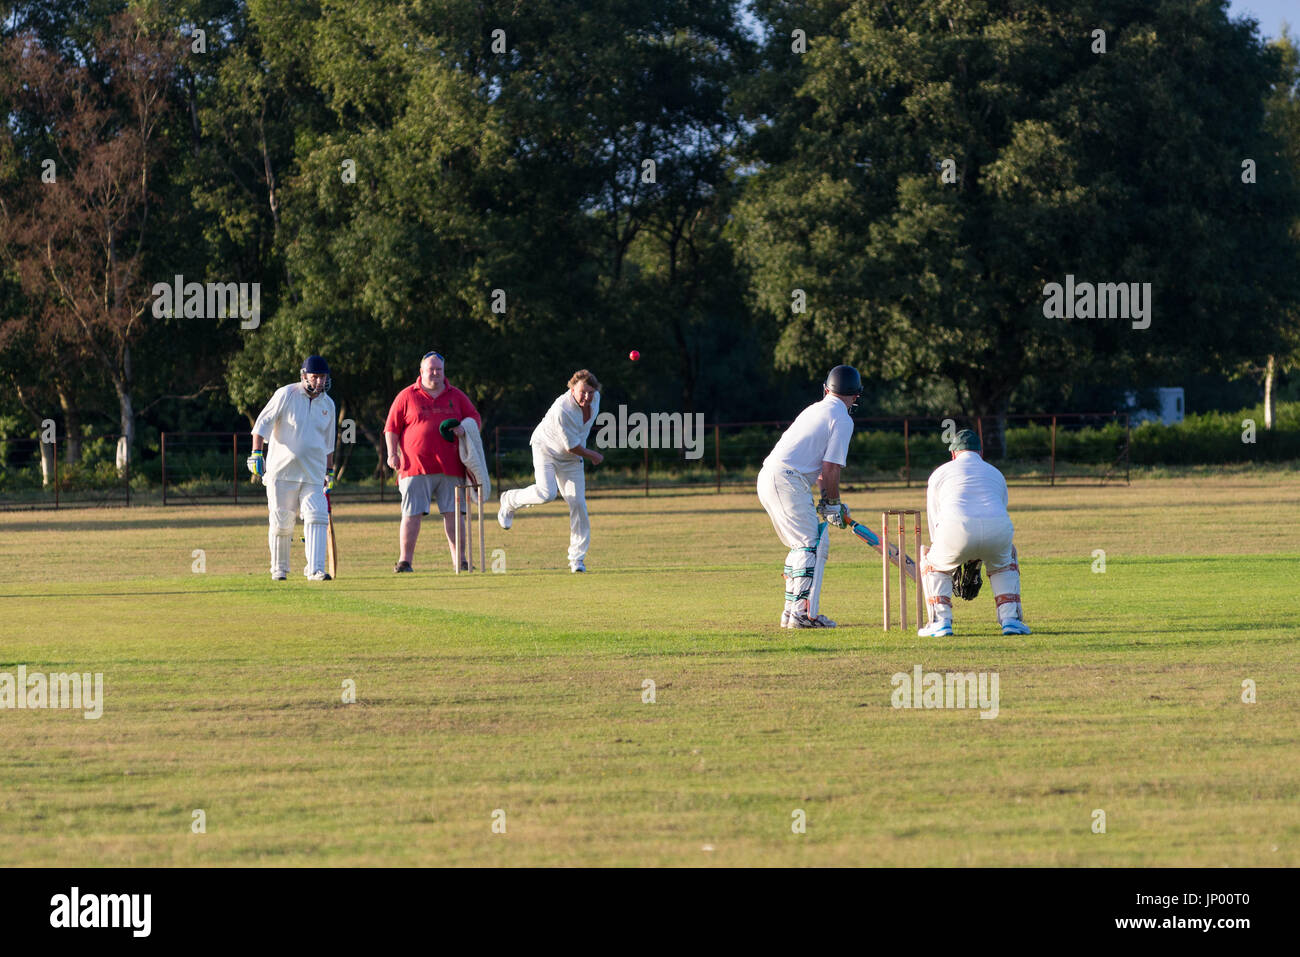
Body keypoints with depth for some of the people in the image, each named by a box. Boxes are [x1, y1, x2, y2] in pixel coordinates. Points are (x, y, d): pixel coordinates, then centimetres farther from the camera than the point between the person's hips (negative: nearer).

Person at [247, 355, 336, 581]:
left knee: (317, 518, -13)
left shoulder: (327, 405, 11)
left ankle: (315, 569, -16)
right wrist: (256, 454, -16)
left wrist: (329, 472, 22)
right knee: (281, 522, 1)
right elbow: (262, 424, -6)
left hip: (313, 473, 3)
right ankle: (279, 568, 17)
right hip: (281, 470, -3)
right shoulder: (286, 395, -5)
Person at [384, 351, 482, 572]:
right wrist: (392, 453, -5)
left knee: (454, 514, 0)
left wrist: (464, 428, -4)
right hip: (416, 468, -2)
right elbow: (392, 427, 7)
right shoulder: (407, 396, 8)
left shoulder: (456, 396, 15)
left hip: (450, 469, 2)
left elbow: (475, 419, 19)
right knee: (412, 514, -5)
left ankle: (460, 560, 4)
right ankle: (405, 561, -2)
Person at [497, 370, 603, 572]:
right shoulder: (562, 410, -33)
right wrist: (592, 456, -10)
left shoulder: (595, 397, -9)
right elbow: (572, 447, -26)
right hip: (546, 449, -6)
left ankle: (577, 558, -1)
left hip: (571, 459, 6)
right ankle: (511, 501, 6)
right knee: (546, 493, -27)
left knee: (578, 503, -6)